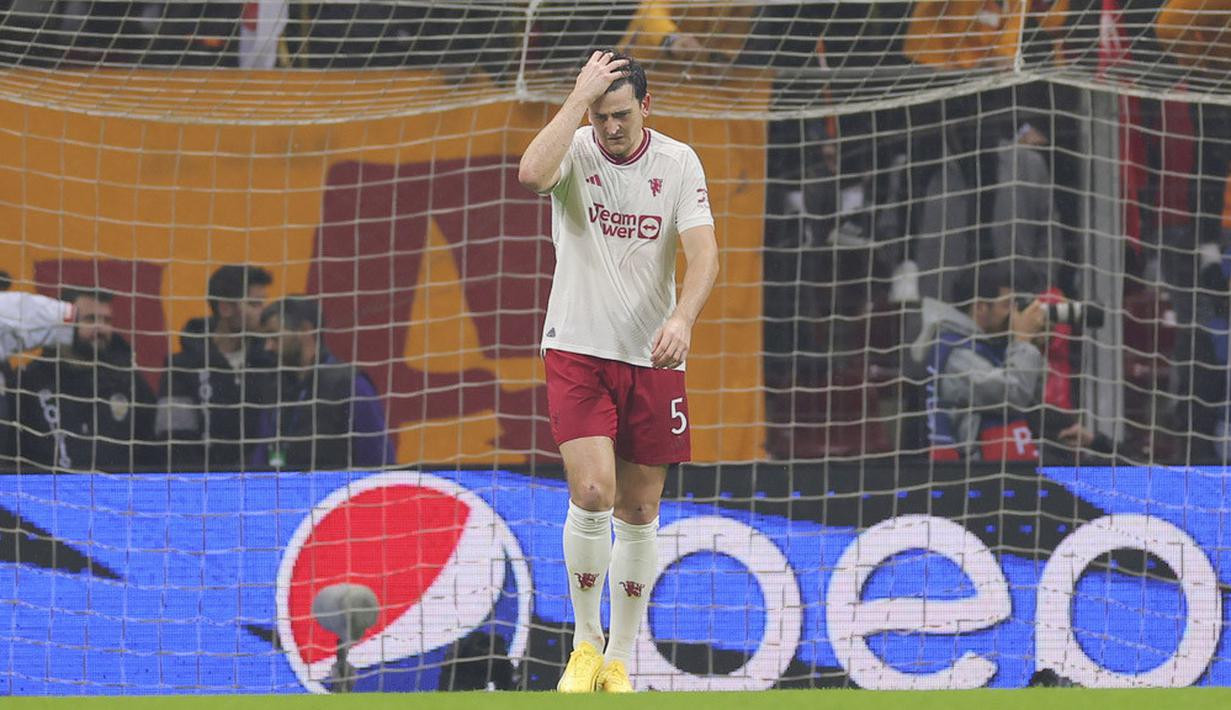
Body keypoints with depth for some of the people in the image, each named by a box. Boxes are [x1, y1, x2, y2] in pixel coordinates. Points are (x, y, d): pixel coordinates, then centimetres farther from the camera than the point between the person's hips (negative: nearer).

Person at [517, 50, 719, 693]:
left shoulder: (678, 163, -1)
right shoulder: (574, 151, -6)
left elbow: (703, 254, -10)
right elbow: (532, 174, -30)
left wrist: (682, 318, -28)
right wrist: (581, 97, -26)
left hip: (652, 357, 2)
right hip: (577, 351, -2)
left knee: (638, 513, 6)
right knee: (592, 493, -18)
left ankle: (619, 660, 19)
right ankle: (586, 641, 0)